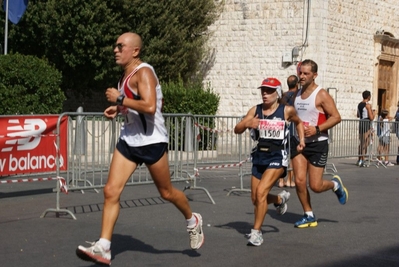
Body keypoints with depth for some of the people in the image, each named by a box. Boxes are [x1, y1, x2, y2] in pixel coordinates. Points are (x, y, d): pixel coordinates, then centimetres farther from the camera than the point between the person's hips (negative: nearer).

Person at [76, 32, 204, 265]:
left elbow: (150, 107, -31)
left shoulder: (143, 72, -17)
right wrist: (119, 109, 9)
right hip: (129, 139, 8)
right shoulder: (126, 75, 11)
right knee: (111, 191, -4)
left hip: (151, 141, -8)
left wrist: (119, 99, -23)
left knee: (166, 192, 9)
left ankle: (193, 222, 38)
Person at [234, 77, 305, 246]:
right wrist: (247, 124, -25)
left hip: (277, 157, -5)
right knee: (255, 199, 12)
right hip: (259, 156, 5)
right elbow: (237, 130, -4)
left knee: (261, 192, -20)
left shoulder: (287, 111, -4)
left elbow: (298, 122, 18)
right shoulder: (255, 110, 1)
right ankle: (280, 199, 45)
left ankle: (256, 232, -9)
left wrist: (302, 139, 6)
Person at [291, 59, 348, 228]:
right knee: (299, 181, -5)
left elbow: (336, 117, -15)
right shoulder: (297, 94, 9)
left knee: (315, 186, -4)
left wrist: (317, 129, -24)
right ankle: (309, 216, 12)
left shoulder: (321, 95, -11)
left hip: (317, 143, -5)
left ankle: (335, 184, 29)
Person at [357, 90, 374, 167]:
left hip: (361, 123, 8)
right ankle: (361, 160, -7)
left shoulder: (359, 104, 11)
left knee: (361, 142, 16)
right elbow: (371, 118, -16)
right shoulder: (368, 105, -13)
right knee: (365, 143, -4)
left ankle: (359, 160, 22)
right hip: (367, 124, -8)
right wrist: (373, 114, 3)